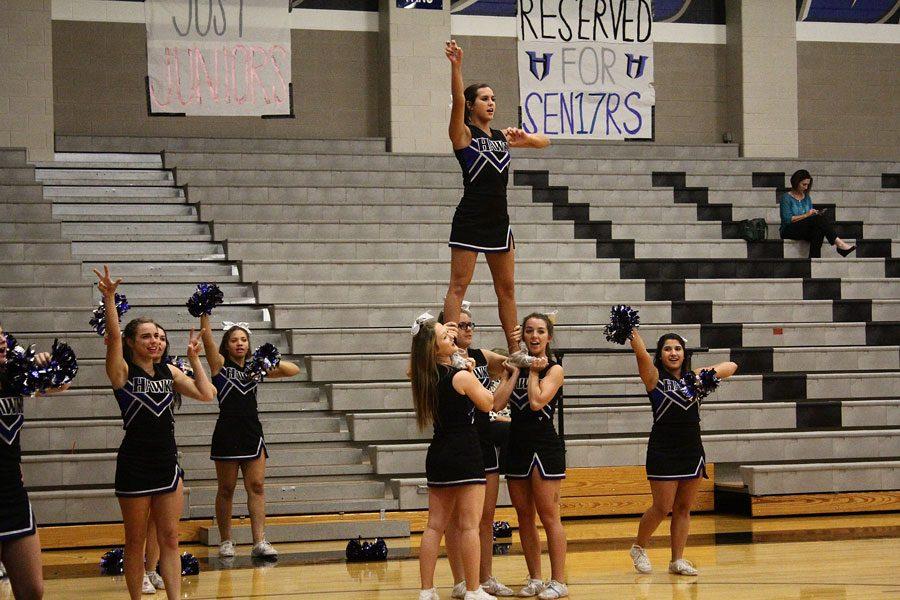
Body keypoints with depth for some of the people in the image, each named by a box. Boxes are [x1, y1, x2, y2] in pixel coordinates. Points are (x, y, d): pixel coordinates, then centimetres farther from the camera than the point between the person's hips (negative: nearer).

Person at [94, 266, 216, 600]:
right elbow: (113, 337, -22)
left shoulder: (169, 372, 8)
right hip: (134, 467, -4)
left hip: (167, 464, 4)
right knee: (136, 541, 4)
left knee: (169, 540, 2)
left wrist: (193, 359, 4)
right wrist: (109, 297, -33)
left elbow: (206, 394, 3)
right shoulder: (123, 372, -6)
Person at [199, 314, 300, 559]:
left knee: (256, 486, -3)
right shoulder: (220, 364, 3)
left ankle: (260, 542, -7)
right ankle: (226, 541, 12)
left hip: (252, 433, 3)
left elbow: (294, 370, 8)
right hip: (227, 434, -3)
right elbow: (207, 336, -12)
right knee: (226, 489, 3)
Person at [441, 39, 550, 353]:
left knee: (506, 288, 11)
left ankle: (514, 350, 18)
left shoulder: (502, 136, 15)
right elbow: (457, 100, -20)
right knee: (458, 286, -7)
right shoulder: (463, 133, -3)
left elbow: (543, 142, 23)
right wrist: (456, 66, -35)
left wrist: (524, 138, 0)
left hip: (498, 219, 7)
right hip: (471, 219, -7)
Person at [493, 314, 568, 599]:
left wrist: (534, 372, -7)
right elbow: (497, 403, -4)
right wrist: (516, 373, -3)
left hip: (545, 447, -6)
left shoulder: (554, 369, -3)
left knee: (548, 517, -6)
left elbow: (537, 401, -19)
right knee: (524, 517, 9)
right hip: (517, 447, 6)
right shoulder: (516, 365, 10)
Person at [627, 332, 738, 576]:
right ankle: (638, 548, 19)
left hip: (692, 451, 4)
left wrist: (711, 373, -12)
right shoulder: (655, 377, -2)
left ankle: (677, 560, 14)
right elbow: (641, 353, -19)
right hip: (663, 452, -4)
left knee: (683, 508, 6)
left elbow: (731, 366, 7)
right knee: (662, 508, -3)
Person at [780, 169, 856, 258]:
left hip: (805, 230, 6)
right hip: (789, 231, -6)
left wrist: (816, 214, -6)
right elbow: (787, 219, -13)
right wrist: (806, 215, -18)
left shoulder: (807, 197, 17)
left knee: (819, 229, -32)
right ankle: (838, 243, -37)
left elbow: (812, 221, 17)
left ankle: (814, 258, -46)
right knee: (818, 219, -29)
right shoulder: (786, 197, -2)